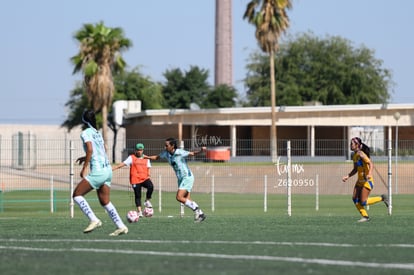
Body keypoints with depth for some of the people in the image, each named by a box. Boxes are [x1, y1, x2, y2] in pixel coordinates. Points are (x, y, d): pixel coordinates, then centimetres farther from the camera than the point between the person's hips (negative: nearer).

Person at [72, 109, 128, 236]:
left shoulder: (86, 133, -6)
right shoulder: (97, 133, 17)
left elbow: (90, 150, -20)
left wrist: (85, 167, -17)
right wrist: (86, 158, 30)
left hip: (97, 171, -8)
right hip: (107, 169, 8)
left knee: (76, 194, -1)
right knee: (104, 202, 14)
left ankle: (94, 220, -12)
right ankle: (121, 226, 6)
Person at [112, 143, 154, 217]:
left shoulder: (146, 158, 13)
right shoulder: (131, 158, 1)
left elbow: (148, 167, 19)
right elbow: (123, 164, -6)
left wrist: (149, 175, 0)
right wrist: (113, 168, -16)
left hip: (145, 178, 2)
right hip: (135, 180, -2)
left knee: (150, 186, -27)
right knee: (137, 195, 0)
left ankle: (147, 201, -6)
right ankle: (139, 211, 8)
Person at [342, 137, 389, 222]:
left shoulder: (361, 154, -17)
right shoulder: (354, 156, 10)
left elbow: (371, 164, -25)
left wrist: (369, 174, -42)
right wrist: (347, 176, 10)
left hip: (367, 181, -9)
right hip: (360, 180, 9)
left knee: (363, 202, -8)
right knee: (355, 199, -1)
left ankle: (382, 198, 10)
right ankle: (365, 216, 10)